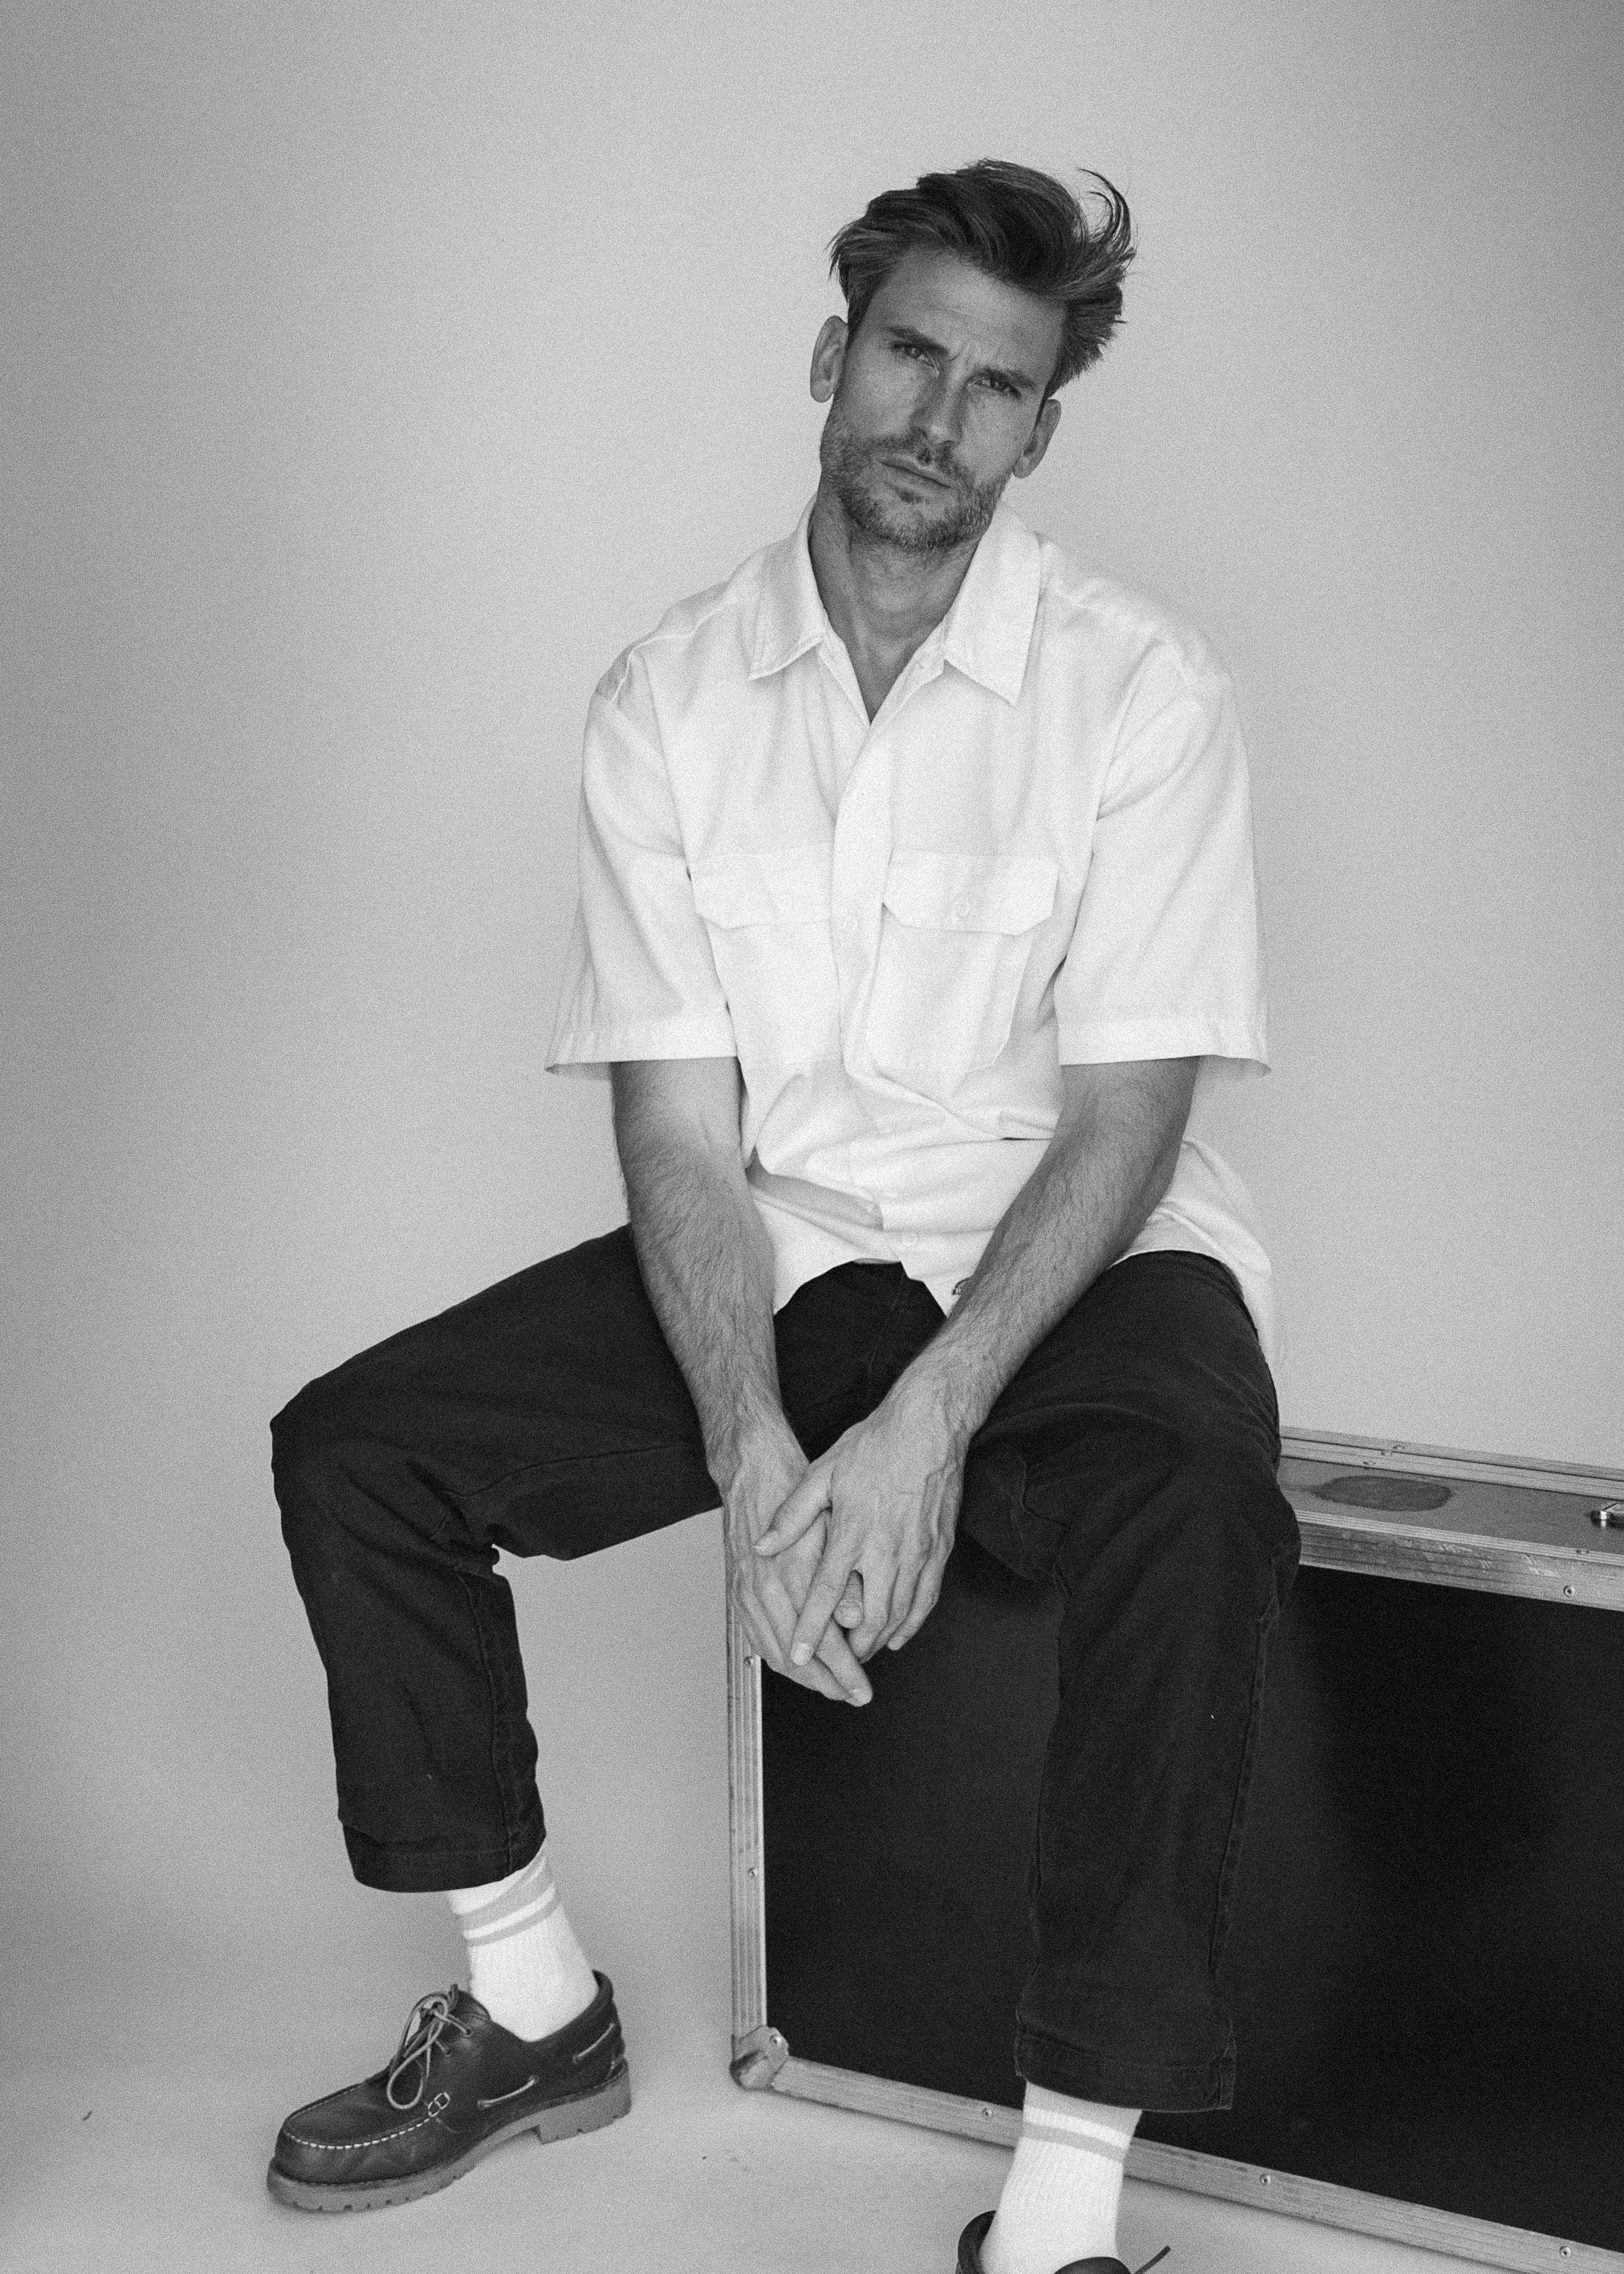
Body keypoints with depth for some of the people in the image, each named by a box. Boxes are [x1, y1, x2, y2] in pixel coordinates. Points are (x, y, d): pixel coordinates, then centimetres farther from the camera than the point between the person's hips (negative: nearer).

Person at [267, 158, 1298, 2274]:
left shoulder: (1141, 687, -9)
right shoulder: (671, 699, -1)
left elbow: (1126, 1110, -13)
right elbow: (678, 1121, -6)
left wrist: (928, 1422, -26)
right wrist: (754, 1456, -22)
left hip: (1068, 1254, -3)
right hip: (778, 1251, 4)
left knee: (1191, 1512, -36)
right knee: (356, 1450, -9)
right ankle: (536, 2009, 9)